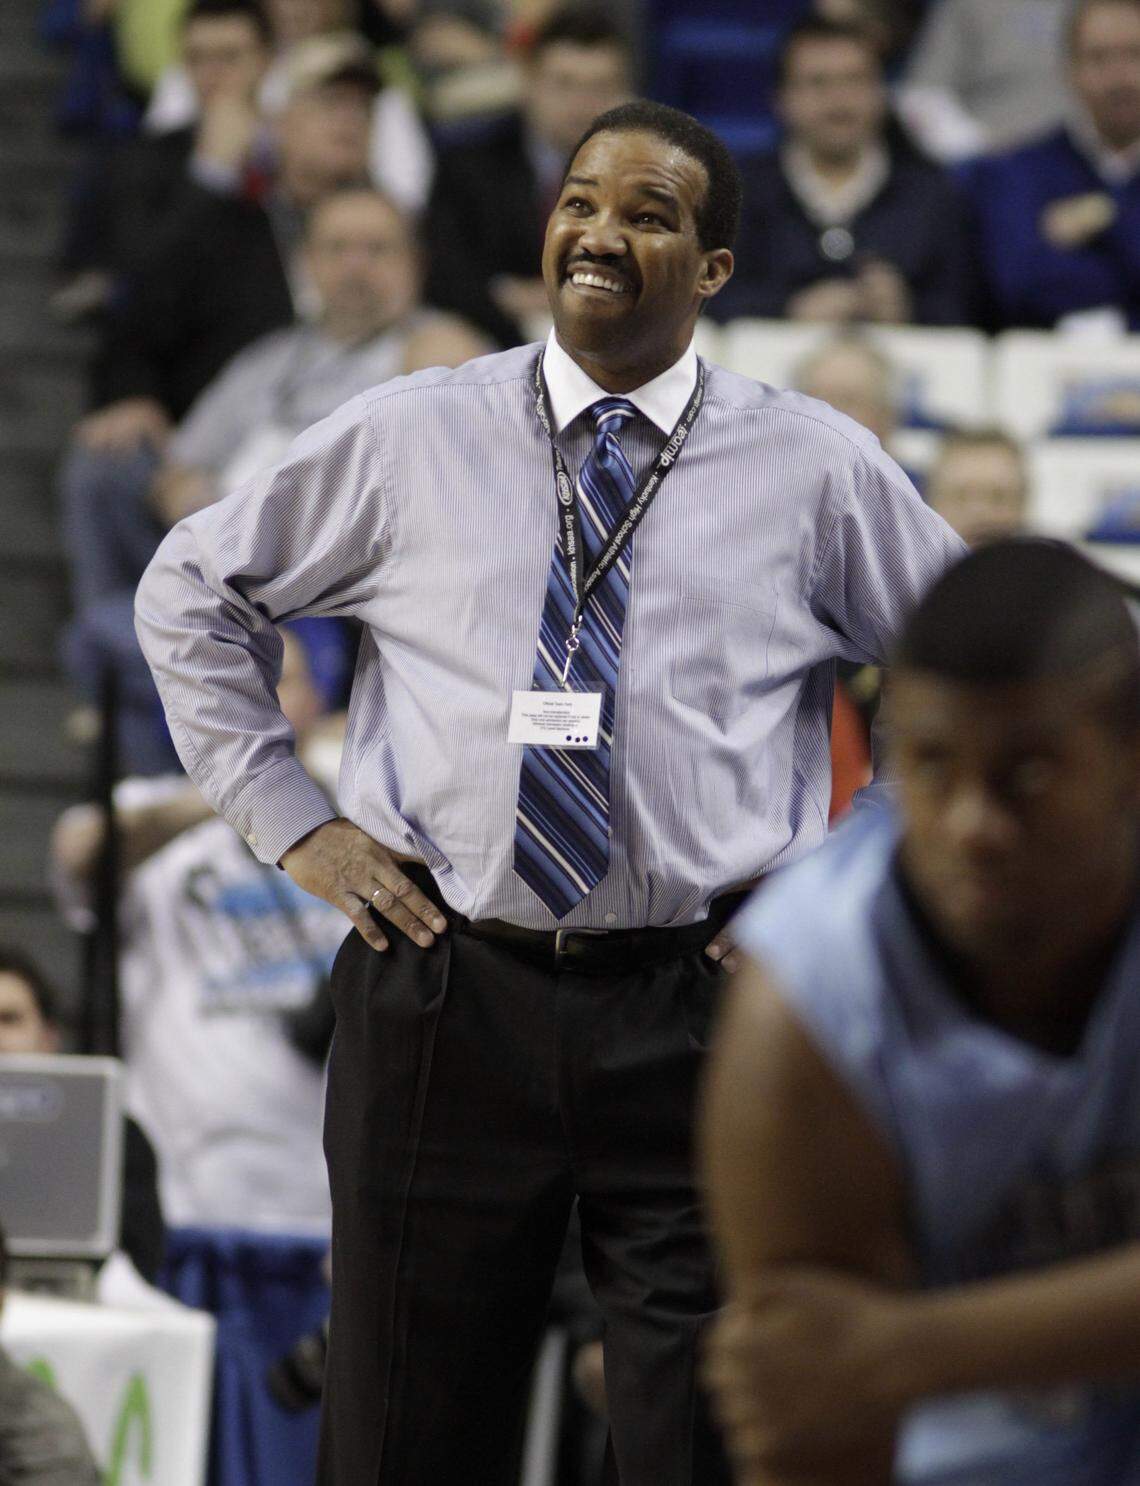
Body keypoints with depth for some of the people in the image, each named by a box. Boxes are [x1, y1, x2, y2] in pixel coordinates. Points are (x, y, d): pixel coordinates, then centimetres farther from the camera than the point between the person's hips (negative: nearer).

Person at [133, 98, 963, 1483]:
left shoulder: (817, 470, 4)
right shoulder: (408, 439, 5)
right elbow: (191, 591, 16)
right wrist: (291, 822, 7)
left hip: (701, 1010, -1)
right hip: (442, 993, 1)